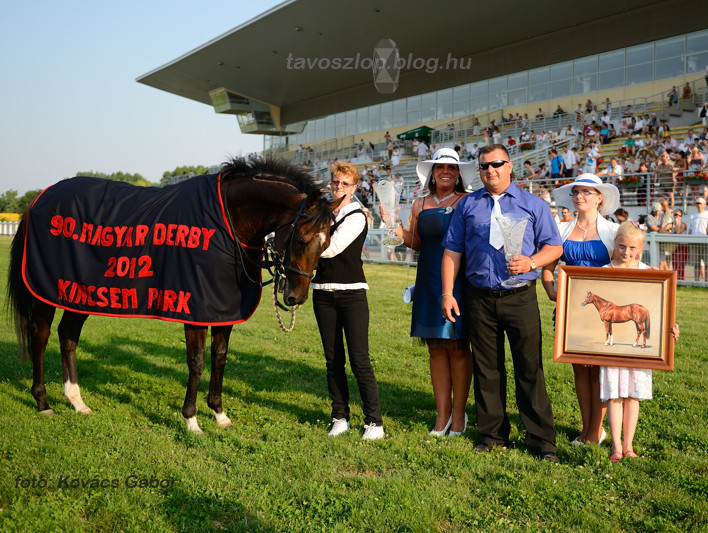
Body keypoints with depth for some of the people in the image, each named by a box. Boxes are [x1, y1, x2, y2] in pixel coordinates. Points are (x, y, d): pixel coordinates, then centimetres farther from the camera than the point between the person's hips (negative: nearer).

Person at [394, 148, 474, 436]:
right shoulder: (420, 205, 13)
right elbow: (417, 243, 14)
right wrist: (399, 232, -4)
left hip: (459, 280, -4)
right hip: (429, 281, 4)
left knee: (458, 346, -1)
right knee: (436, 347, 6)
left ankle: (459, 413, 12)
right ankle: (442, 413, 16)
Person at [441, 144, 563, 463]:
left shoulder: (533, 205, 8)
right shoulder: (467, 205, 12)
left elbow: (554, 247, 6)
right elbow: (452, 250, 10)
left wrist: (531, 262, -14)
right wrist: (447, 293, 3)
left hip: (520, 297, -2)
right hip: (479, 299, 2)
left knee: (530, 368, -2)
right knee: (486, 369, 8)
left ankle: (541, 440, 7)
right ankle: (493, 434, 21)